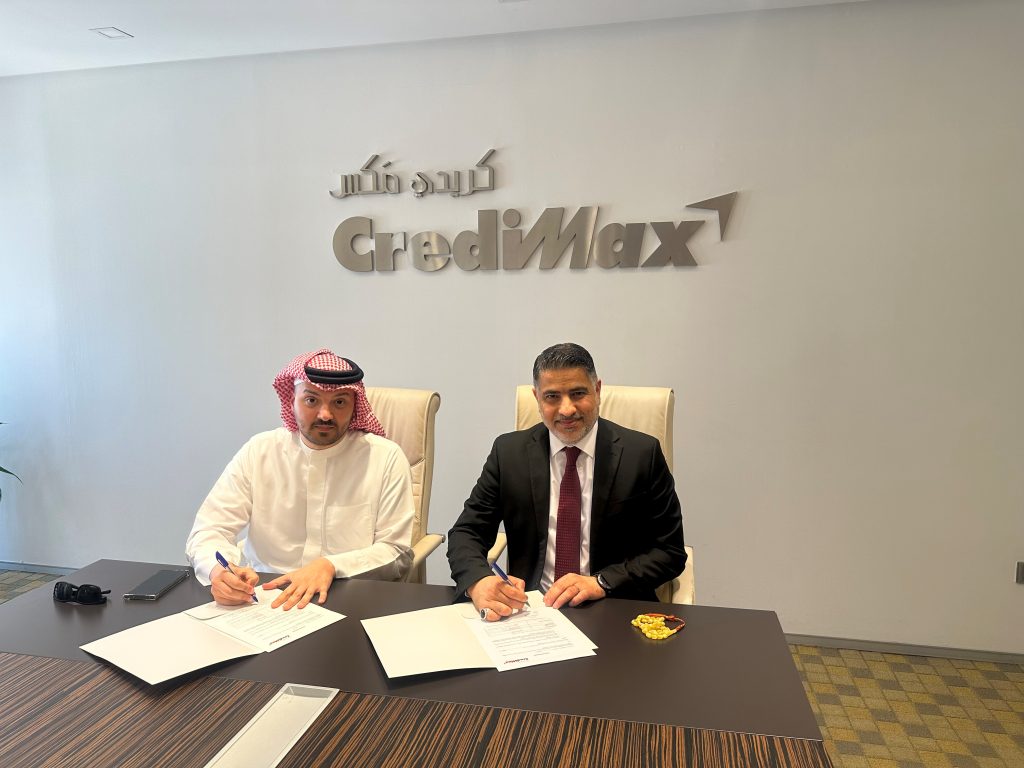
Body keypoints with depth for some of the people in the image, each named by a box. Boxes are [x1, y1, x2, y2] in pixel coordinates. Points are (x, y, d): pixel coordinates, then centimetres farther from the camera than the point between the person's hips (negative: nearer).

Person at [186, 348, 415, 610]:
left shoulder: (386, 458, -7)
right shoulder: (259, 452, 0)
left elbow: (396, 554, -6)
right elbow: (206, 532, -2)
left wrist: (331, 566, -23)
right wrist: (218, 570, -25)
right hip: (263, 598, 2)